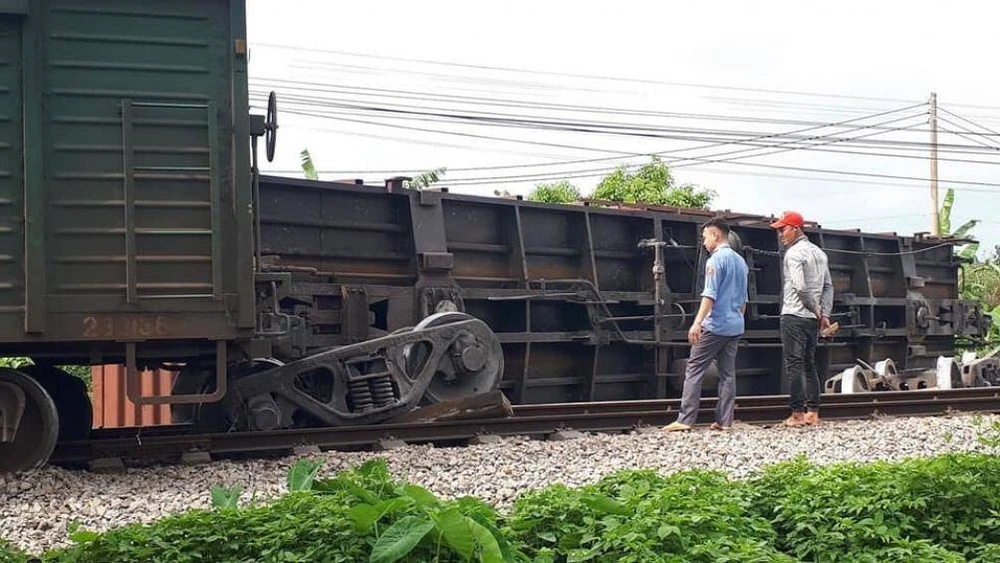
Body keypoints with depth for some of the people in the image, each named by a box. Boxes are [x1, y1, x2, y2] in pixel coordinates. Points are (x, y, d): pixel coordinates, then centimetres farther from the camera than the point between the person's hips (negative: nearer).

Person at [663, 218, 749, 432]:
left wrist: (697, 323, -22)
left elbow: (710, 294, -19)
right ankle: (725, 421, 6)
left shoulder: (716, 259, -10)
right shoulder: (741, 261, 16)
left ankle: (685, 420, -9)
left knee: (694, 370, -5)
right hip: (735, 327, 8)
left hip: (715, 326, -8)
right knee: (728, 373, 8)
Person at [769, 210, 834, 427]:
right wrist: (824, 313, 10)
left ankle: (797, 414, -6)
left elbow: (800, 287, -20)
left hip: (794, 316, -8)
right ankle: (813, 413, 11)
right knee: (809, 364, 12)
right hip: (813, 319, 8)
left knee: (794, 364, -5)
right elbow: (828, 286, 14)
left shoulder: (794, 253, -10)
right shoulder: (818, 252, 16)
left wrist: (815, 309, -8)